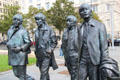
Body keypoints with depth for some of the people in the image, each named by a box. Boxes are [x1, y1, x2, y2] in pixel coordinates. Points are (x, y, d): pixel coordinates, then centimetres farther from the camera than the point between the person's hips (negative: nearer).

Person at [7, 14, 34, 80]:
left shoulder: (23, 31, -6)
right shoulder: (10, 31, 12)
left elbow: (28, 43, -8)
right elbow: (8, 41, 20)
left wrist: (20, 48, -20)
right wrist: (8, 45, -1)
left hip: (21, 55, -6)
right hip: (12, 56, 7)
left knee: (22, 75, 0)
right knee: (16, 73, 15)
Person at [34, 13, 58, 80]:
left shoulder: (49, 29, -7)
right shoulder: (37, 31, 11)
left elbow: (54, 42, -4)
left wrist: (50, 49, -15)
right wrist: (36, 51, 12)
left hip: (46, 54, -6)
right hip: (39, 55, 6)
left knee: (44, 72, -10)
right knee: (43, 72, 15)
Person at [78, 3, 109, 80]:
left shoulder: (100, 25, -1)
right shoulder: (80, 27, 12)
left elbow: (104, 45, -5)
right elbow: (80, 44, 13)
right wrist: (78, 59, 8)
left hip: (95, 60, -4)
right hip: (82, 60, 4)